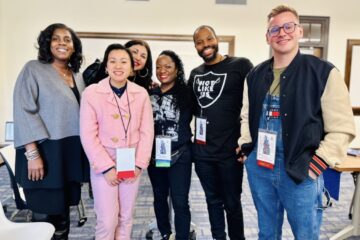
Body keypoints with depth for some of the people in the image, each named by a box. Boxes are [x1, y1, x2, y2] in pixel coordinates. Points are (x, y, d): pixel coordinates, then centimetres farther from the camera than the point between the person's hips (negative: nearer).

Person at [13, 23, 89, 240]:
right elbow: (24, 112, -10)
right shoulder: (34, 69, -3)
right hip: (45, 152, -5)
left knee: (63, 213, 13)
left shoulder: (77, 76, 13)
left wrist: (86, 152, 9)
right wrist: (32, 154, -17)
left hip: (72, 153, 5)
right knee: (44, 215, 2)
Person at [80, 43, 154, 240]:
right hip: (103, 163, -2)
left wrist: (139, 164, -6)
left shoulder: (141, 94, -1)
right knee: (107, 220, 1)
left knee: (126, 217, 13)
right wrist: (106, 167, -12)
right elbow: (88, 135, -9)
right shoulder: (91, 93, -8)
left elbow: (147, 131, 0)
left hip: (132, 163, 3)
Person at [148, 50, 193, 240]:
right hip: (155, 155, 5)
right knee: (159, 197, 18)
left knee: (179, 201, 1)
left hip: (179, 155, -4)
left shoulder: (186, 93, -7)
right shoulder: (150, 93, 5)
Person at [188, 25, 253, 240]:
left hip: (230, 151, -5)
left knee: (232, 203, 12)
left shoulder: (240, 65, -8)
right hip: (202, 151, 5)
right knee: (213, 201, 19)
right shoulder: (195, 74, 11)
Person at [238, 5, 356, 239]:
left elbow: (342, 129, -8)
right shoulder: (255, 75, 8)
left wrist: (316, 165, -13)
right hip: (258, 167, 4)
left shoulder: (323, 72, -7)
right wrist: (246, 148, 4)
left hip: (301, 171, -4)